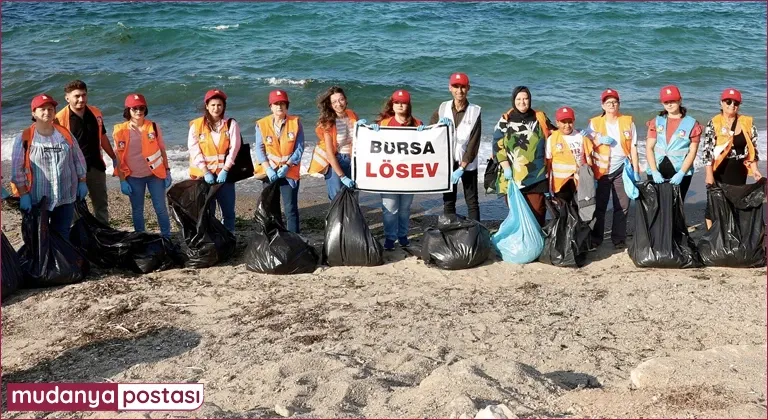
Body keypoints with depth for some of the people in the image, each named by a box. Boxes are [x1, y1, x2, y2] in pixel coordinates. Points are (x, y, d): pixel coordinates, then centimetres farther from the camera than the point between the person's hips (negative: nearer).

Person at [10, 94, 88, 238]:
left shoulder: (65, 134, 4)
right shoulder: (25, 138, -8)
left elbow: (78, 159, 11)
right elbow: (17, 169, -8)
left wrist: (82, 182, 8)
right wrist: (23, 194, -11)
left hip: (65, 197, 3)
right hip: (37, 199, -3)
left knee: (62, 236, 14)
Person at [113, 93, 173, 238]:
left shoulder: (153, 127, -2)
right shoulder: (120, 131, -6)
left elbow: (162, 150, 4)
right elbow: (119, 158, -2)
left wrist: (167, 171, 2)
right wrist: (122, 181, -4)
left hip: (155, 174, 0)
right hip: (134, 177, 0)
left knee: (161, 208, 4)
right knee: (137, 210, 11)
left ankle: (167, 237, 15)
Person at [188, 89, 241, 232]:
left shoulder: (231, 124, 2)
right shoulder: (196, 125, 0)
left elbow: (234, 148, -4)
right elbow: (194, 150, -5)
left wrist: (225, 170, -13)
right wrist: (206, 172, -13)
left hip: (224, 173, 1)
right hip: (204, 174, -1)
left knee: (228, 211, 4)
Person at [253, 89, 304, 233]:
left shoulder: (295, 122, -5)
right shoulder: (262, 124, -3)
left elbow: (299, 148, -6)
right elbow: (259, 149, -3)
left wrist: (287, 166, -16)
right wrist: (268, 169, -14)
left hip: (289, 172, -2)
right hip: (269, 172, 2)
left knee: (291, 209, -5)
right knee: (271, 208, 11)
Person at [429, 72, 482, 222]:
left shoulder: (475, 111, -8)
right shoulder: (443, 108, 0)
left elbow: (473, 143, -11)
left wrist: (461, 168, -16)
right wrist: (439, 124, -20)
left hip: (468, 164, -2)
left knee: (472, 202, 3)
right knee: (448, 202, 8)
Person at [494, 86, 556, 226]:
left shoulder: (540, 117, 11)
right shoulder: (505, 120, 4)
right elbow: (498, 145, 1)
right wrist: (506, 168, -7)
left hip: (536, 175, 1)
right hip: (513, 176, -1)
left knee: (537, 211, -3)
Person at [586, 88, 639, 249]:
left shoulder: (628, 122, 6)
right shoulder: (595, 122, 5)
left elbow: (633, 147, 6)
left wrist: (636, 171, 1)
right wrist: (600, 140, -13)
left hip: (621, 169, 0)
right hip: (601, 170, 0)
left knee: (622, 206, 2)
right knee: (599, 206, 3)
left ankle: (619, 239, 12)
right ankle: (595, 239, 11)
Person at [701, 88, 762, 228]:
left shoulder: (748, 123, 3)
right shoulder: (713, 123, -6)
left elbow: (752, 148, 9)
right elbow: (706, 150, -9)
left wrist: (754, 169, 0)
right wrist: (709, 174, -14)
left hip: (739, 171, 3)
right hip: (719, 170, -3)